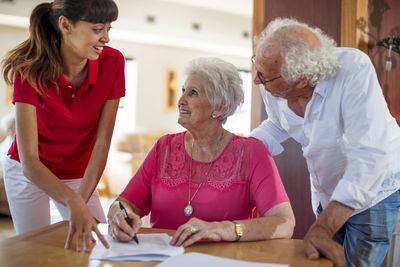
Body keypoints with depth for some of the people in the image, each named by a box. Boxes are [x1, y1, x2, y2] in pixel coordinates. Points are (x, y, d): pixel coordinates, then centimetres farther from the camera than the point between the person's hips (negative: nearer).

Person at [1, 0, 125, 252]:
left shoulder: (112, 62, -21)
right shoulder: (31, 71, -28)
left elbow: (102, 142, -19)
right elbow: (29, 161, -33)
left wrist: (82, 201, -27)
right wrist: (73, 203, -48)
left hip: (78, 176, 2)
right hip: (29, 172, -2)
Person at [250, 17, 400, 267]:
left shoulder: (354, 69, -33)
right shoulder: (271, 86, -16)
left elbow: (369, 155, -38)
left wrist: (322, 230, -42)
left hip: (377, 190, -5)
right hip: (326, 195, 6)